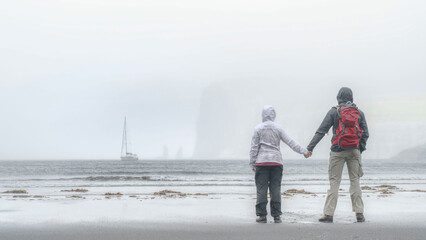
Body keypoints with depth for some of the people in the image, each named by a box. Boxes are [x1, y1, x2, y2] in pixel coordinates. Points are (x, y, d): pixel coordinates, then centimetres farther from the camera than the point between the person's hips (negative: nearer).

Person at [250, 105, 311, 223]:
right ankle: (276, 216, 4)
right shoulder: (278, 128, 5)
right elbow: (290, 142, 6)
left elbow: (254, 147, 0)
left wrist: (252, 163, 7)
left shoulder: (258, 128, 0)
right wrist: (303, 150, 14)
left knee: (261, 188, 0)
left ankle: (262, 215, -2)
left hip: (261, 161, -2)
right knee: (276, 188, 4)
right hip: (276, 161, 2)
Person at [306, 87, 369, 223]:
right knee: (355, 181, 8)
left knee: (334, 181, 0)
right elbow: (365, 134, 6)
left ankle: (328, 214, -3)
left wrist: (310, 148, -4)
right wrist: (360, 150, 15)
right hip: (354, 151, 2)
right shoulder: (359, 113, 7)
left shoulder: (334, 112, -1)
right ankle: (359, 213, 5)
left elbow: (321, 131, -4)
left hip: (338, 151, -2)